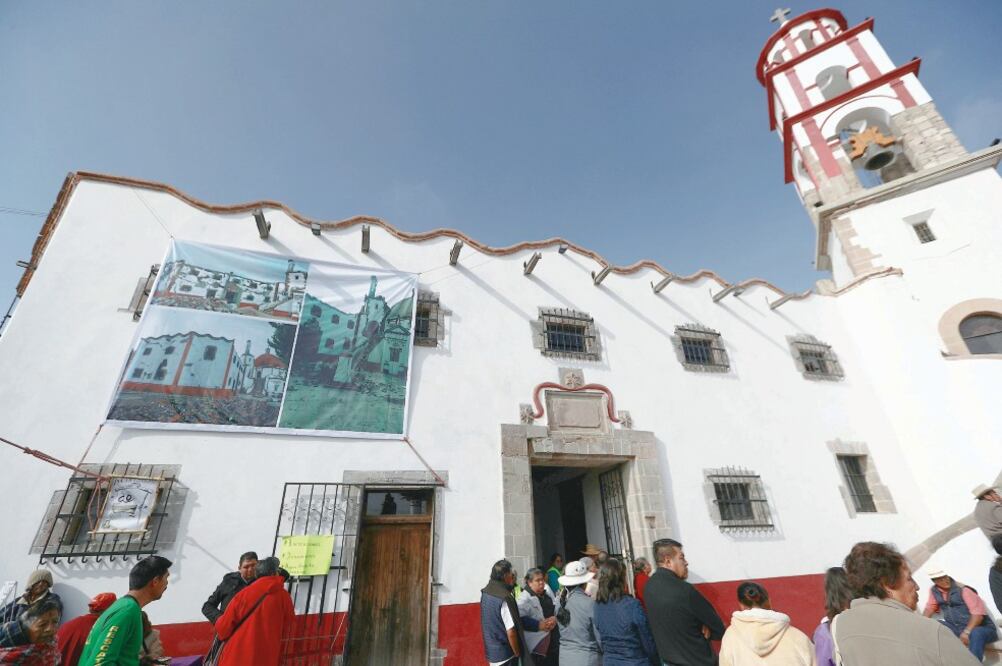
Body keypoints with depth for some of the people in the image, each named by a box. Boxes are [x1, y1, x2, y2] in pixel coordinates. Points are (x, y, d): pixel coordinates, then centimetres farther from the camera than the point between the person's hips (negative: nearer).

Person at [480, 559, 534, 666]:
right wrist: (517, 653, -7)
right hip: (504, 654, -7)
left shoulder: (485, 592, -1)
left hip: (490, 650, 7)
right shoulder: (504, 598, -27)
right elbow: (511, 632, -23)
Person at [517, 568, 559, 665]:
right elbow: (520, 619, -28)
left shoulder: (548, 592, 3)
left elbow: (557, 608, 8)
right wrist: (539, 625, -28)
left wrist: (555, 618, -12)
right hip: (538, 643, -6)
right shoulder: (525, 599, -19)